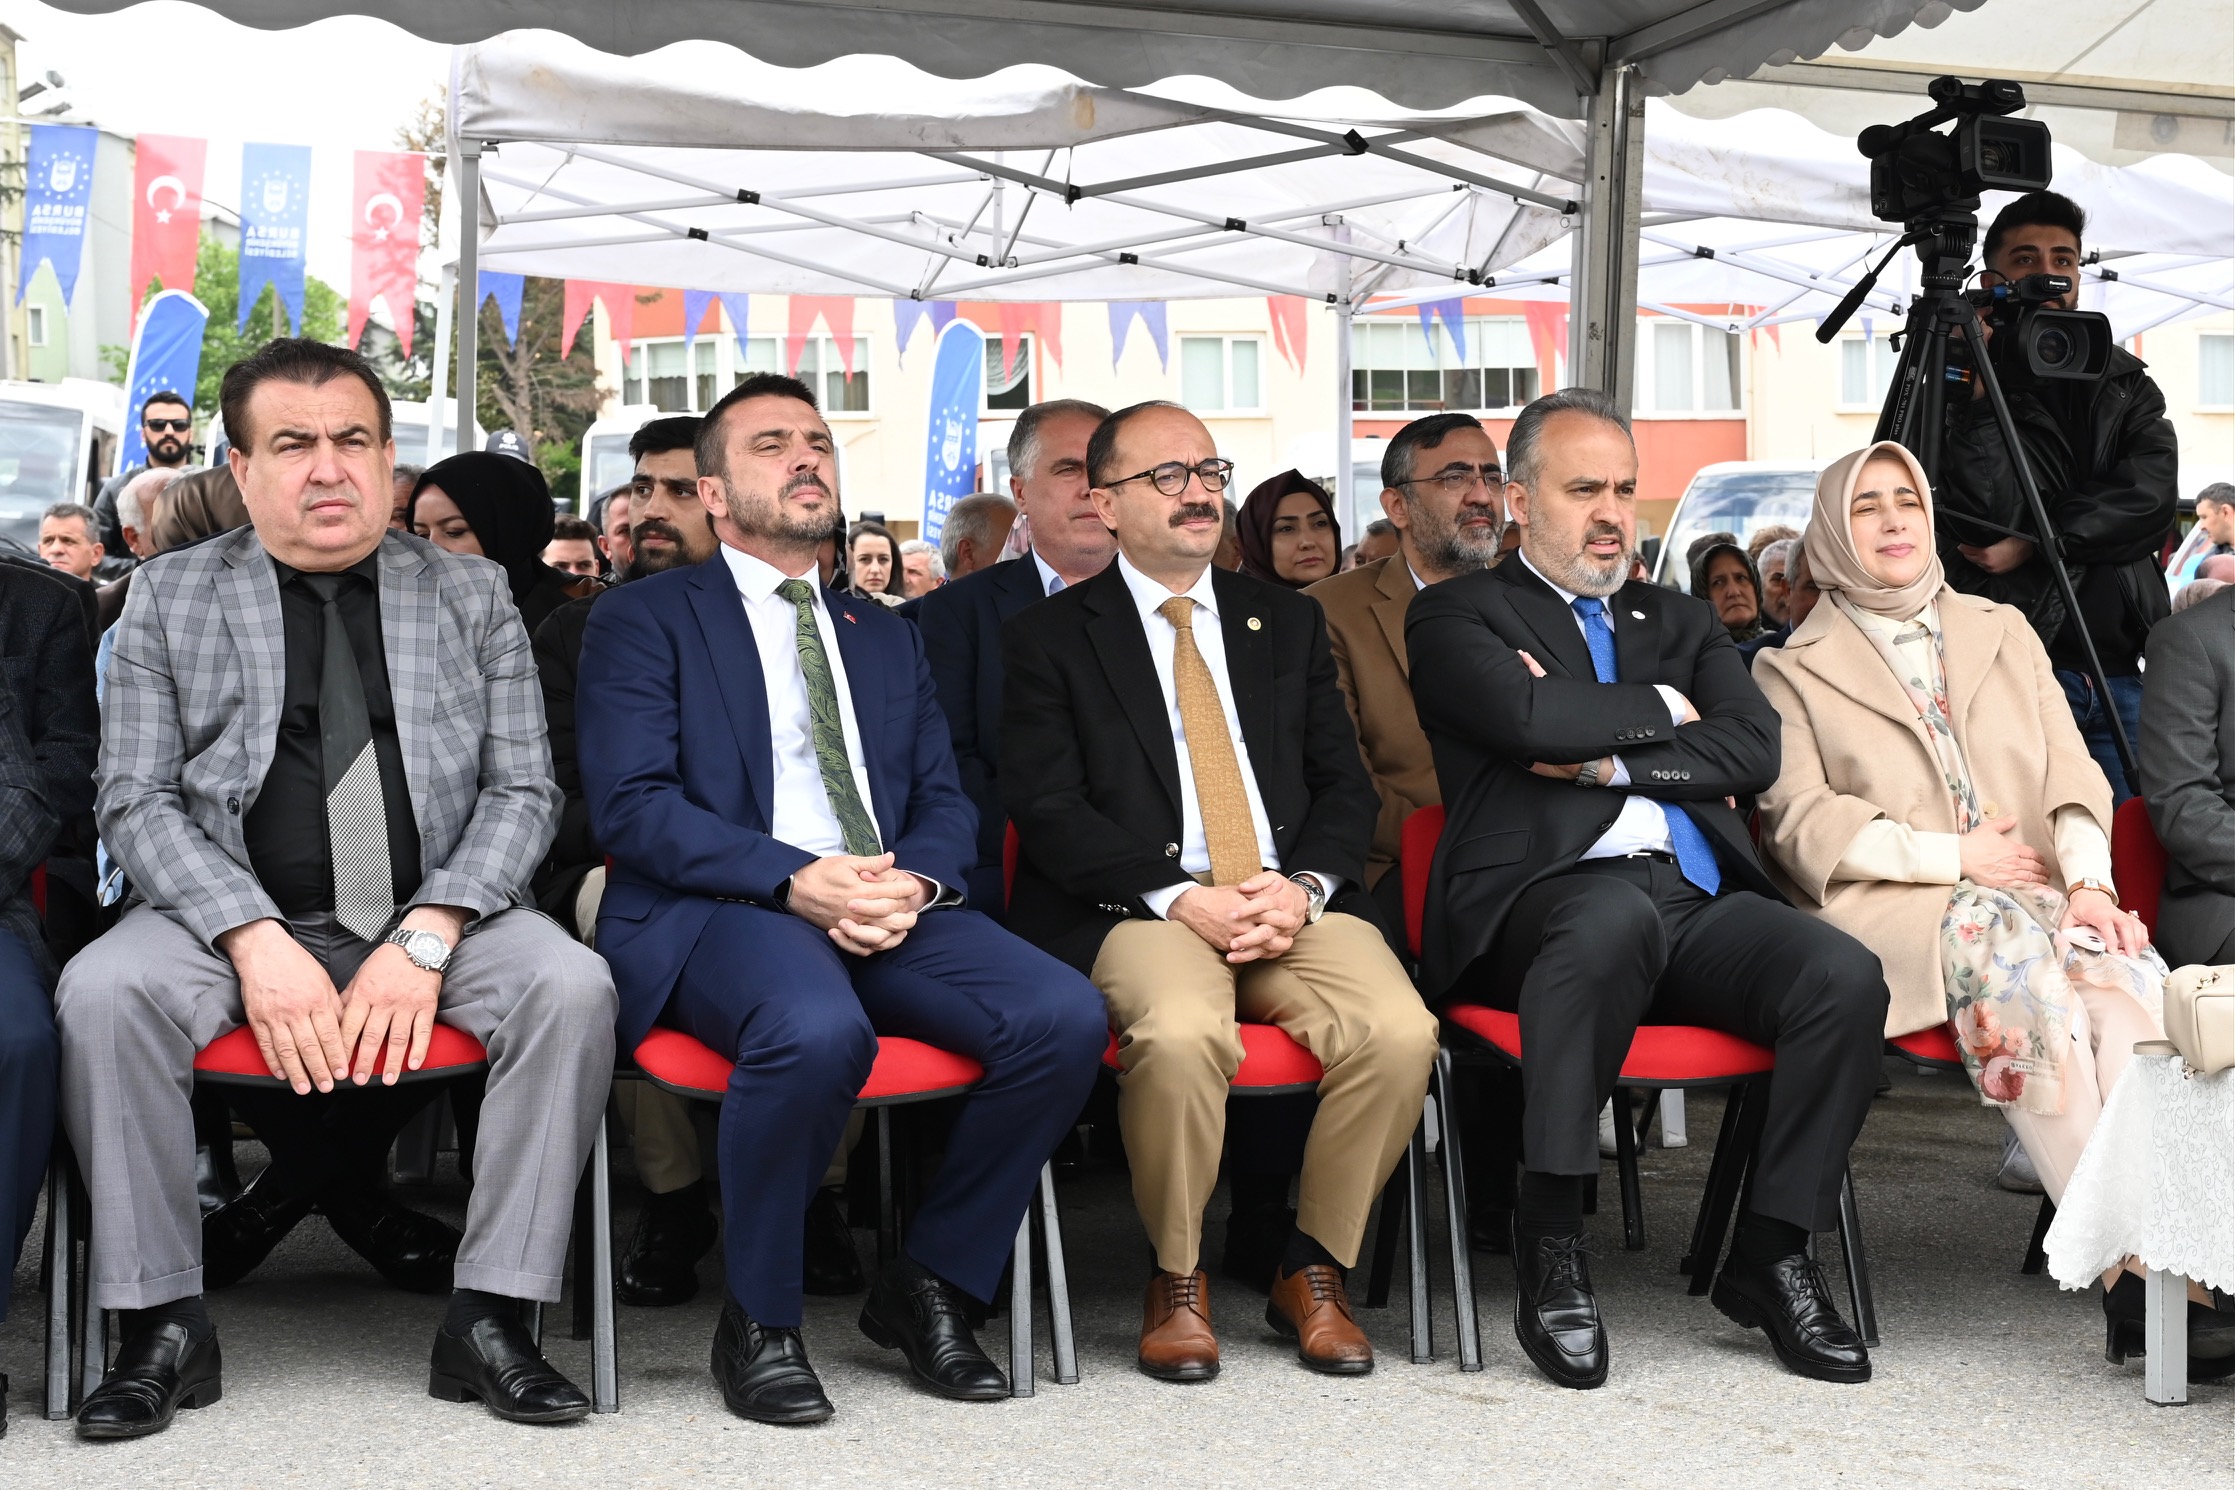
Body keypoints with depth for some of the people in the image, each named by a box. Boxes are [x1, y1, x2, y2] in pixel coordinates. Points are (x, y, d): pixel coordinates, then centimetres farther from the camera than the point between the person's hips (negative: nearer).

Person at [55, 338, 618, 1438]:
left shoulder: (471, 599, 9)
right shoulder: (170, 598, 8)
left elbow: (522, 790, 4)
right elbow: (137, 799, 1)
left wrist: (423, 941, -13)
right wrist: (257, 941, -16)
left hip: (436, 911, 0)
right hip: (232, 915, 0)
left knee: (573, 985, -28)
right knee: (103, 994, -29)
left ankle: (488, 1318, -20)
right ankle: (162, 1326, -15)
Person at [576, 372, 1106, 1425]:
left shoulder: (887, 637, 26)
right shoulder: (644, 619, 9)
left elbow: (944, 799, 19)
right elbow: (629, 803, -4)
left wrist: (914, 880, -7)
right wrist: (794, 878, -18)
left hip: (890, 909, 5)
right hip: (718, 909, -5)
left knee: (1066, 1016, -23)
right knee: (818, 1027, -39)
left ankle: (929, 1284, -2)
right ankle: (758, 1321, -13)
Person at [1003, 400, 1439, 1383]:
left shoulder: (1288, 622, 20)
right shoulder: (1049, 638, 8)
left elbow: (1345, 784, 14)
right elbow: (1048, 811, -3)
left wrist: (1303, 886, -7)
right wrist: (1179, 897, -16)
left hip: (1295, 903, 3)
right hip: (1143, 910, -3)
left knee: (1400, 1031, -26)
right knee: (1180, 1033, -36)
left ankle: (1313, 1268, -2)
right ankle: (1177, 1280, -10)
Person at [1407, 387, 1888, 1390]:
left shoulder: (1679, 621, 28)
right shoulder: (1458, 616, 13)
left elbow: (1755, 749, 10)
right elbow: (1529, 715, -9)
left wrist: (1607, 758, -2)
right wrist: (1660, 706, 6)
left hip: (1700, 905, 5)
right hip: (1548, 900, -5)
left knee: (1845, 976, -23)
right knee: (1618, 912, -39)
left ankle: (1770, 1255, -7)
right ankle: (1549, 1244, -28)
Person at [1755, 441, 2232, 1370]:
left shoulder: (2004, 632, 26)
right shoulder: (1793, 671, 15)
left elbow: (2071, 774, 14)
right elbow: (1800, 824, 1)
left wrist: (2087, 878, -7)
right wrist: (1952, 857, -9)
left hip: (2030, 893, 3)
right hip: (1889, 910, -3)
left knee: (2126, 961, -32)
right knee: (2010, 948, -36)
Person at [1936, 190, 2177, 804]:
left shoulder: (2127, 385, 14)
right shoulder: (1962, 384, 0)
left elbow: (2151, 500, -3)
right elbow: (1983, 516, -15)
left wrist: (2035, 544, -12)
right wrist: (1975, 395, -18)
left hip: (2121, 677, 4)